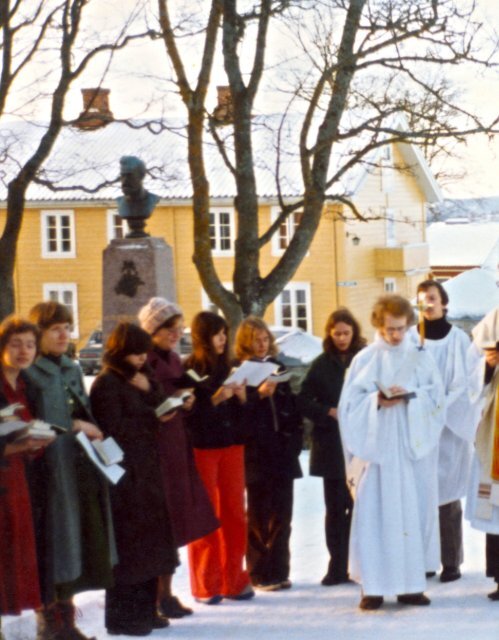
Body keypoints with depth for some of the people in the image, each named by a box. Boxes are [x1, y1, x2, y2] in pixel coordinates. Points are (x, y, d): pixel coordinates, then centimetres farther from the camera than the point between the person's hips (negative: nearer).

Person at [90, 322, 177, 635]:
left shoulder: (140, 380, 15)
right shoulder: (107, 383, -10)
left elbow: (159, 407, 8)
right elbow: (113, 429, -16)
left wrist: (148, 391, -8)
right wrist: (153, 418, -10)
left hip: (147, 471, 8)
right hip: (124, 472, -8)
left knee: (149, 540, 10)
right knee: (127, 544, -6)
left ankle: (144, 610, 17)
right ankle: (122, 617, 0)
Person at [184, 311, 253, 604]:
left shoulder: (227, 368, 12)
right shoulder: (190, 369, -6)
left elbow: (239, 412, 14)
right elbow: (187, 412, -12)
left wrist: (241, 396, -6)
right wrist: (215, 399, -22)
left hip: (231, 446, 6)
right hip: (201, 448, -6)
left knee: (234, 513, 6)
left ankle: (233, 581, 14)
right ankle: (206, 586, 6)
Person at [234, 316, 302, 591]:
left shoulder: (277, 368, 13)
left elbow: (291, 406, 16)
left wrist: (295, 438, 6)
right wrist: (259, 394, -24)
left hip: (282, 453, 5)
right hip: (256, 454, -5)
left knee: (281, 515, 6)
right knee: (259, 517, 0)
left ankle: (279, 571, 11)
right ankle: (260, 574, 4)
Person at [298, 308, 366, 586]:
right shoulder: (322, 364, 7)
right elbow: (304, 401, 5)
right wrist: (329, 412, -9)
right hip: (332, 445, 1)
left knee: (358, 505, -2)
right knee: (336, 507, 4)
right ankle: (338, 566, 8)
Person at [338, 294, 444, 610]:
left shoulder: (420, 357, 8)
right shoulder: (365, 359, 3)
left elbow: (436, 395, 4)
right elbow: (351, 401, 1)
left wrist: (410, 396, -13)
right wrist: (376, 400, -17)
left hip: (410, 445, 2)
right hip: (375, 445, -2)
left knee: (411, 512, 1)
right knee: (374, 513, -5)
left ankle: (410, 584, 7)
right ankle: (373, 587, -3)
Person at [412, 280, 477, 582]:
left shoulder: (458, 339, 1)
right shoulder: (410, 338, 5)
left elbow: (463, 384, -2)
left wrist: (439, 409, -15)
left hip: (450, 427, -2)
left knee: (447, 495, -2)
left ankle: (451, 561, 2)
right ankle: (425, 560, 7)